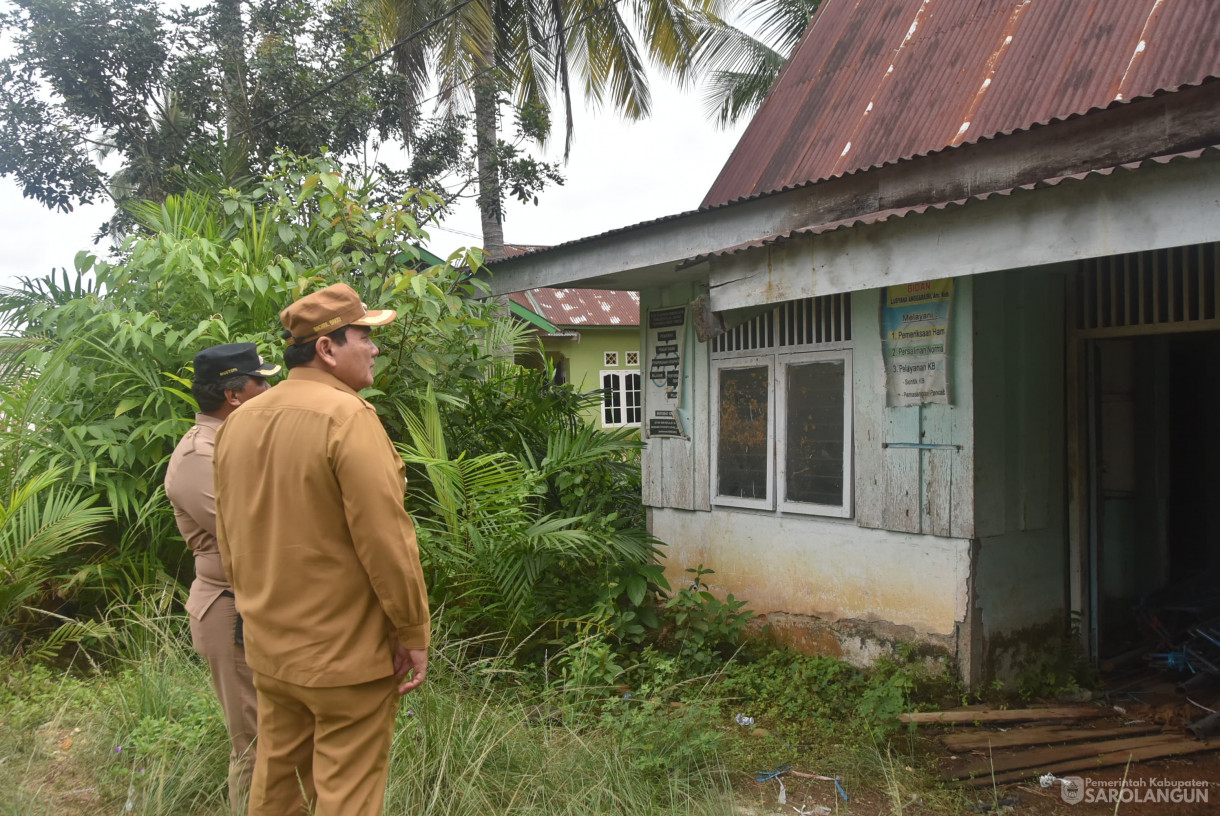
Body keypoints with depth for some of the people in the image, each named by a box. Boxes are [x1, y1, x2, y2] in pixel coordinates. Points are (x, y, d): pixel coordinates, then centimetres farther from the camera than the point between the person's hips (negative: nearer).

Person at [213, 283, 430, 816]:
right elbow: (385, 541, -20)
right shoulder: (347, 417, -19)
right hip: (347, 654, -7)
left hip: (268, 651, 8)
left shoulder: (238, 422, 5)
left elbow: (230, 540, 13)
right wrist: (413, 634, -11)